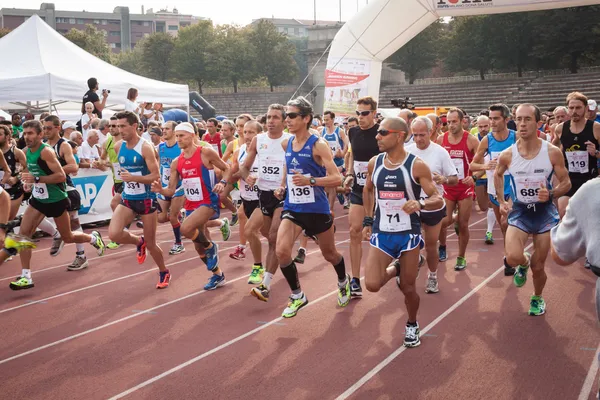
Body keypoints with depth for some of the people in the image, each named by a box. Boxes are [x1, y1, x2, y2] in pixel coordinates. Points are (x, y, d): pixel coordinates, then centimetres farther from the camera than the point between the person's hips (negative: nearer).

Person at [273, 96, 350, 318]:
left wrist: (310, 180, -33)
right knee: (281, 251, -16)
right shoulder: (286, 144, 3)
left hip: (317, 209, -4)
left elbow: (337, 178, -20)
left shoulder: (318, 144, -15)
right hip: (292, 207, 4)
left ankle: (344, 282, 48)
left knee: (329, 253, 15)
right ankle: (297, 296, 5)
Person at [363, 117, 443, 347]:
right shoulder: (374, 163, 0)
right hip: (381, 233, 3)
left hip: (408, 234, -3)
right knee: (372, 285, -11)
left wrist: (421, 204, -33)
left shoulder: (417, 165, -12)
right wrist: (368, 221, 14)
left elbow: (438, 200, -11)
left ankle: (412, 326, 35)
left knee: (409, 288, 6)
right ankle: (395, 271, 25)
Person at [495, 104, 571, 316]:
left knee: (538, 267, 8)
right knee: (513, 258, -23)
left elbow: (566, 183, -5)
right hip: (519, 212, 0)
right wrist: (501, 201, 5)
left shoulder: (552, 152, -14)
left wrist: (551, 194, -25)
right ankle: (524, 262, 15)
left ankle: (537, 298, 39)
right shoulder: (507, 155, -10)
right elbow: (497, 175, 12)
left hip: (544, 213, 0)